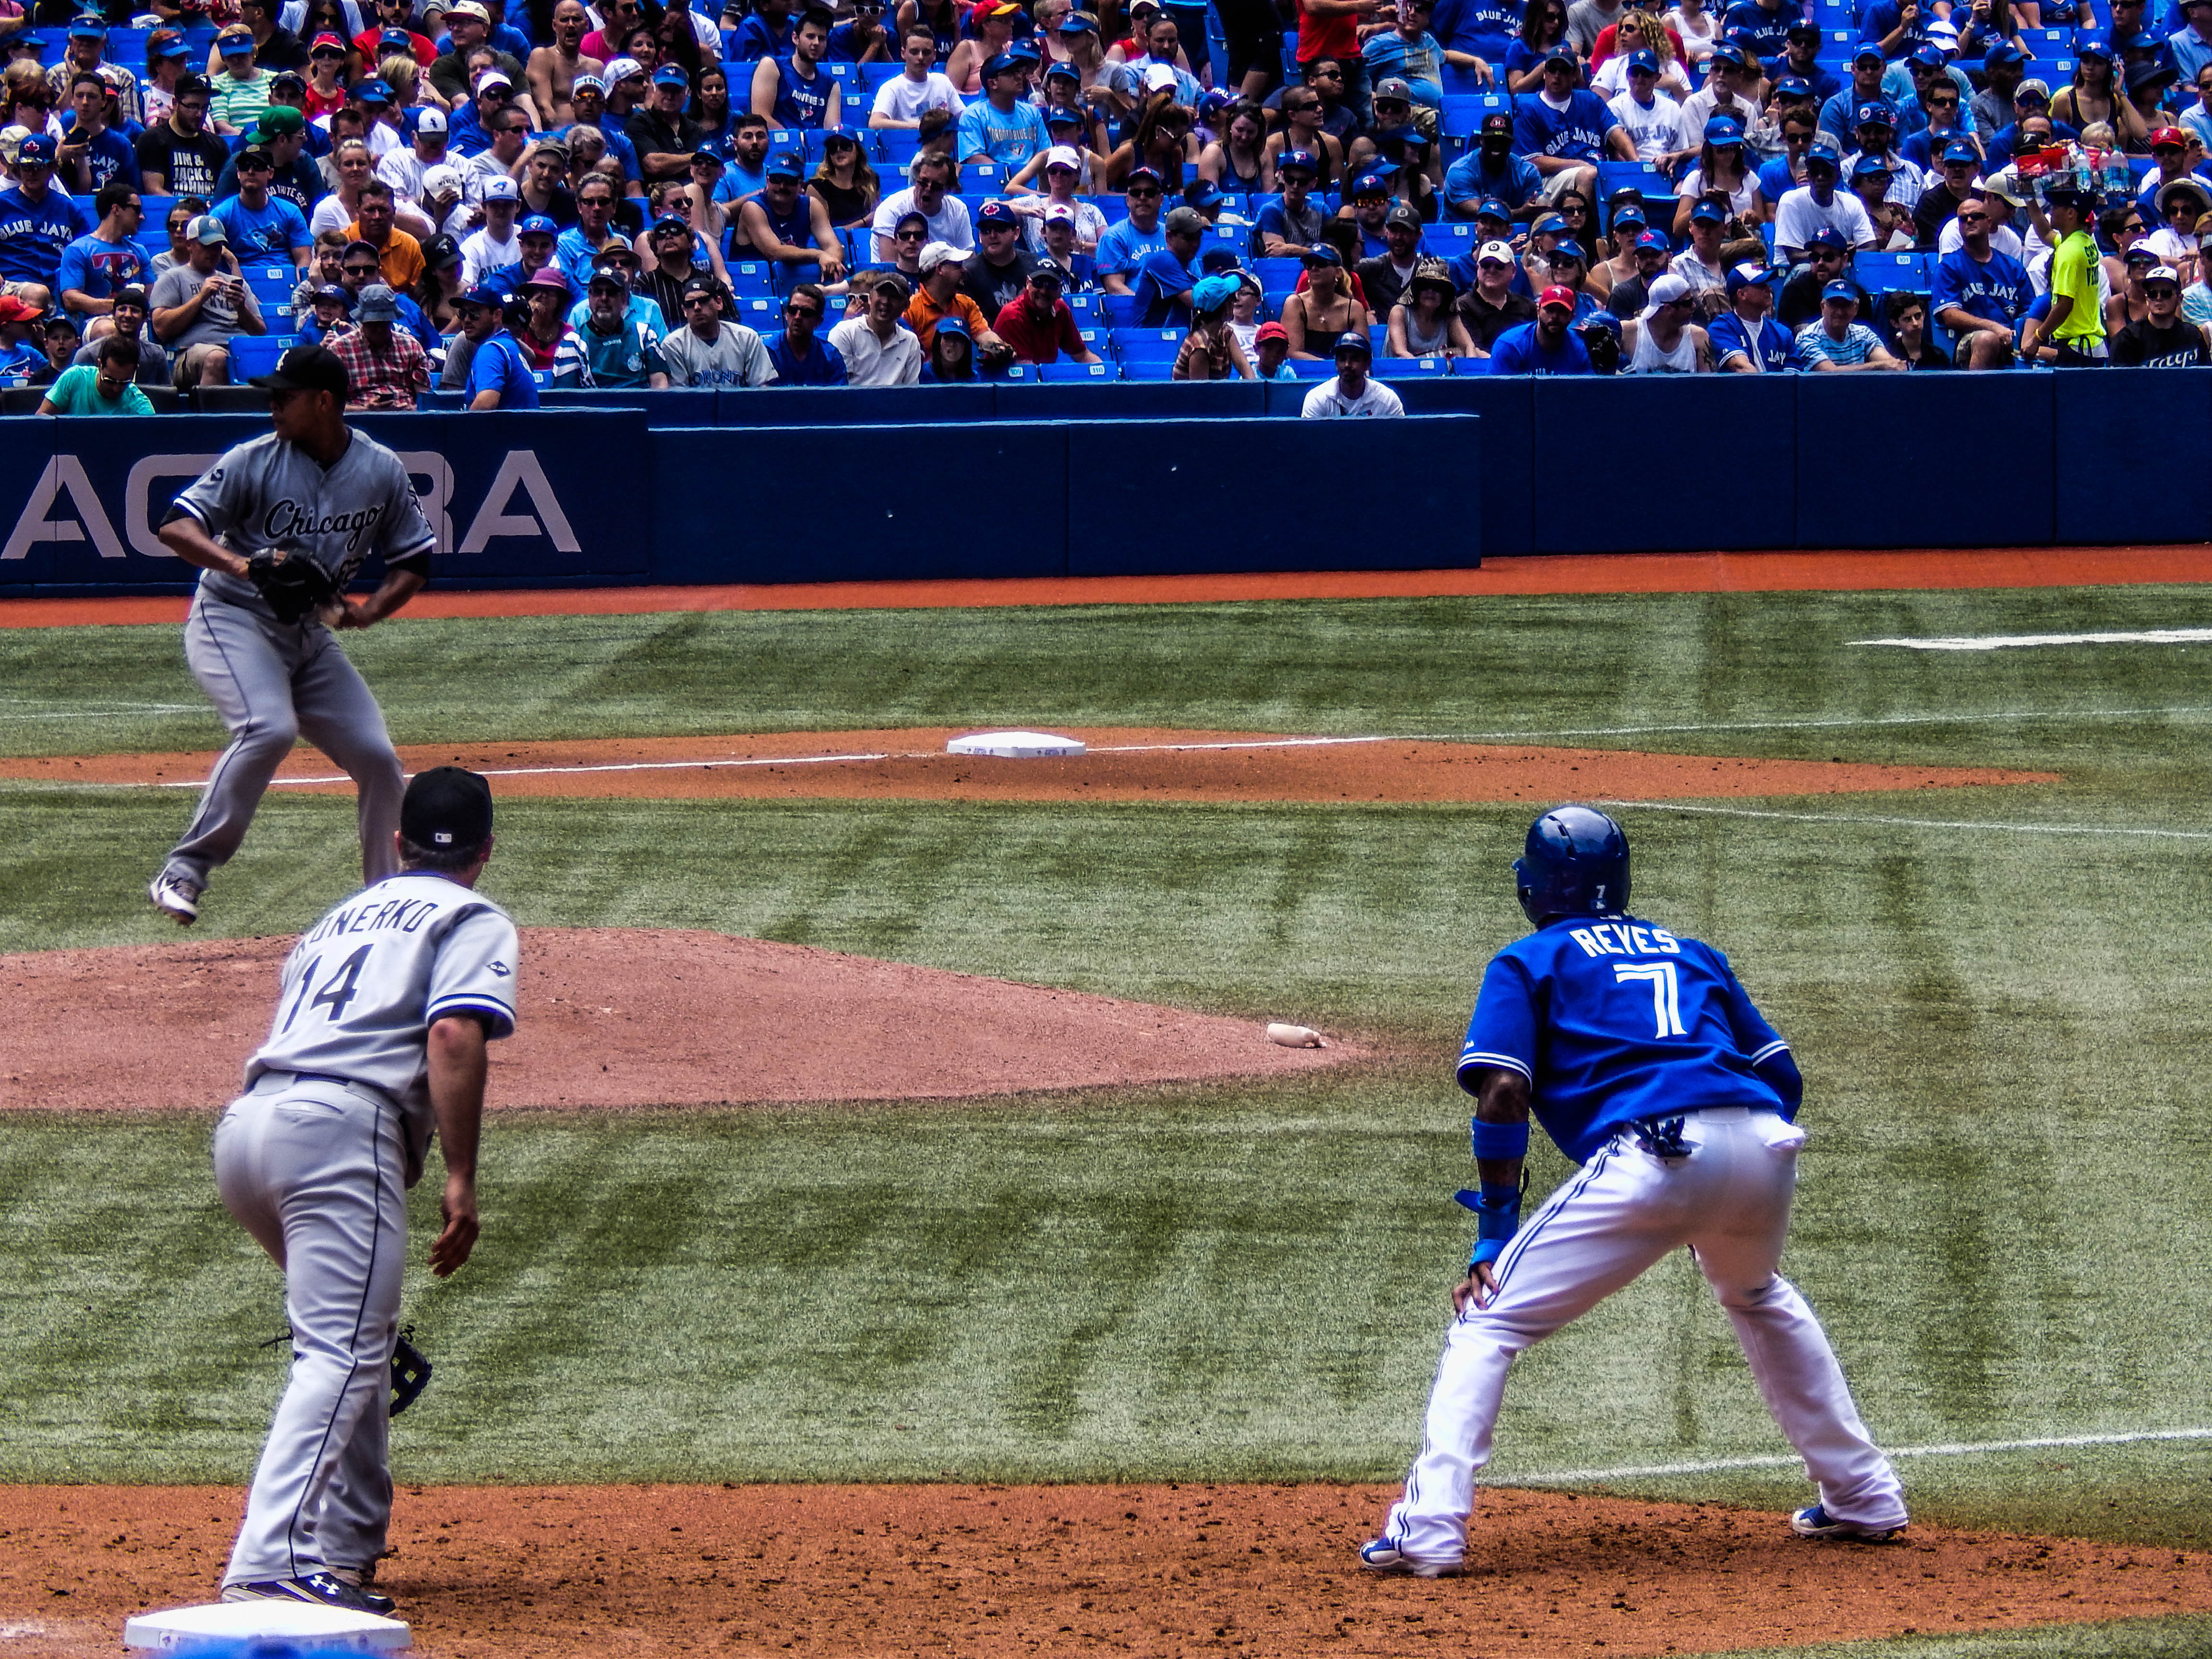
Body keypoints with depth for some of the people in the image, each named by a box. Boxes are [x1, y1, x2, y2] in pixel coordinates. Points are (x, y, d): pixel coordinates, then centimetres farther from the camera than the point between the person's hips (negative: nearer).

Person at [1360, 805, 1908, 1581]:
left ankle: (1430, 1529, -12)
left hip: (1652, 1157, -5)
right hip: (1764, 1148, 5)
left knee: (1488, 1319, 3)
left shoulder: (1527, 963, 17)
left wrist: (1494, 1238, 3)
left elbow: (1504, 1096, 2)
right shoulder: (1690, 953, 32)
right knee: (1758, 1299, 37)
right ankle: (1863, 1496, 36)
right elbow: (1785, 1078, 27)